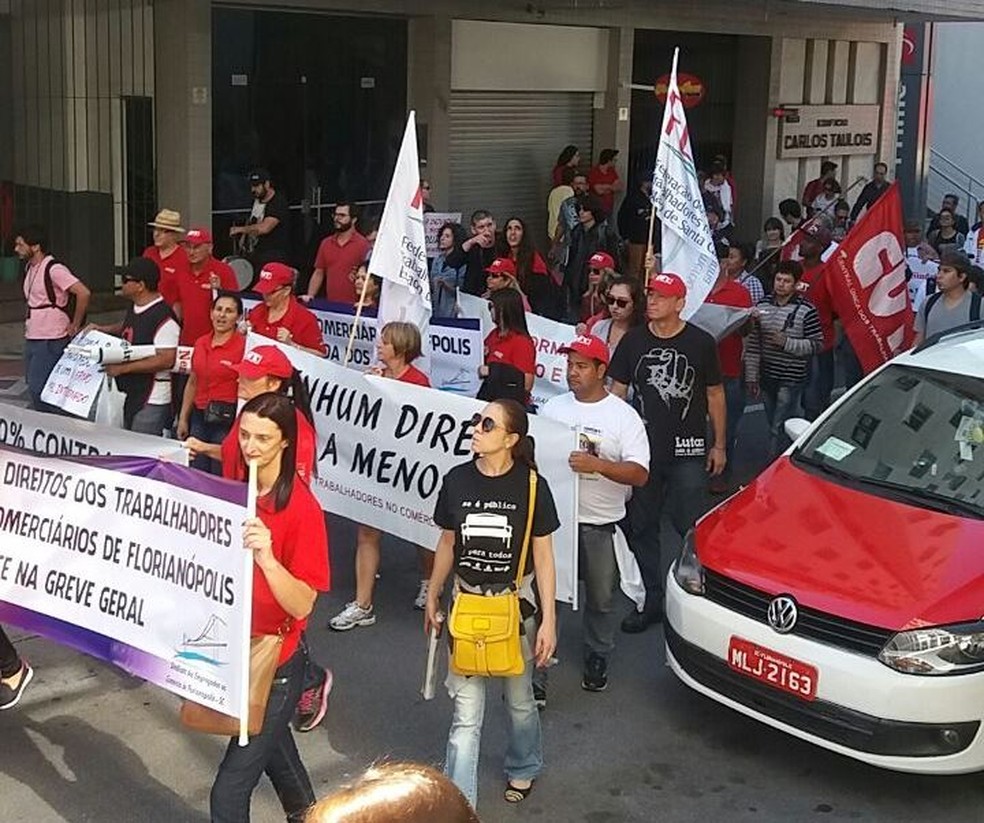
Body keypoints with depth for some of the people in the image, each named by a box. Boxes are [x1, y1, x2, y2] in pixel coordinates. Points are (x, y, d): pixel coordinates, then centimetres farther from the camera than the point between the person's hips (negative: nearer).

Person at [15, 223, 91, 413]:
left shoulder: (54, 269, -17)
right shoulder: (30, 268, 12)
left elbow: (83, 293, -24)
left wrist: (75, 325, -17)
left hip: (50, 341, -9)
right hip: (31, 339, 9)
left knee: (38, 388, -12)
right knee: (32, 385, 11)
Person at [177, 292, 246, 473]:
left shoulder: (243, 346, -8)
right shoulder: (200, 343, 11)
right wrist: (183, 418, 19)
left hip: (227, 419, -6)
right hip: (199, 416, 6)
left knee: (221, 477, -3)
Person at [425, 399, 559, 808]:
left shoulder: (532, 486, -12)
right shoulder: (457, 480, -5)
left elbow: (543, 556, -6)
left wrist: (548, 621, -7)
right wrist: (432, 597, 15)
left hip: (516, 604, -1)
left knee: (519, 699, 17)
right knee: (466, 710, 0)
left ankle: (523, 769, 45)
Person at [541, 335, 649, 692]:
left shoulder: (623, 416, -7)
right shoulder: (553, 407, 5)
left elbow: (639, 474, -14)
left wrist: (598, 465, -29)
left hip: (600, 525, -2)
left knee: (600, 596, 12)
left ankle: (598, 657, 32)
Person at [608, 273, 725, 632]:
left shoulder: (700, 343, -1)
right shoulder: (632, 341, 4)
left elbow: (715, 395, 5)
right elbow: (617, 391, 8)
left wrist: (719, 445, 5)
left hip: (688, 451, -3)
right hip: (643, 448, 3)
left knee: (691, 527, -3)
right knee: (641, 527, 8)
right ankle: (651, 600, 19)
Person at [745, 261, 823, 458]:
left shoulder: (806, 311, -9)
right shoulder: (762, 306, 5)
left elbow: (817, 344, -7)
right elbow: (753, 345, 6)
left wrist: (787, 343, -19)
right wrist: (751, 378, 5)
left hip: (791, 380, -5)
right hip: (766, 378, 5)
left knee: (779, 430, -7)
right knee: (773, 426, 17)